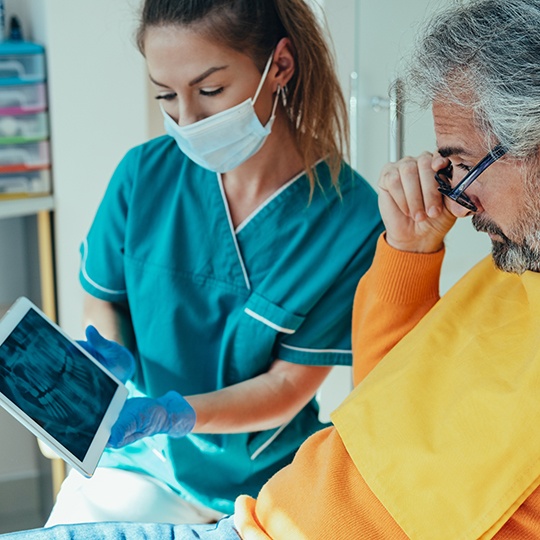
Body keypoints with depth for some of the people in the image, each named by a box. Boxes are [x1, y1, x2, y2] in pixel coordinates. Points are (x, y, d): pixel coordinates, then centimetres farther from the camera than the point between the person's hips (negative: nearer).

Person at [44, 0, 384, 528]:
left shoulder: (351, 217, -18)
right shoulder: (145, 173, -9)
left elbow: (287, 386, -13)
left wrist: (172, 414, -28)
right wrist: (108, 360, -15)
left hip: (266, 474, -2)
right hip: (141, 458, 2)